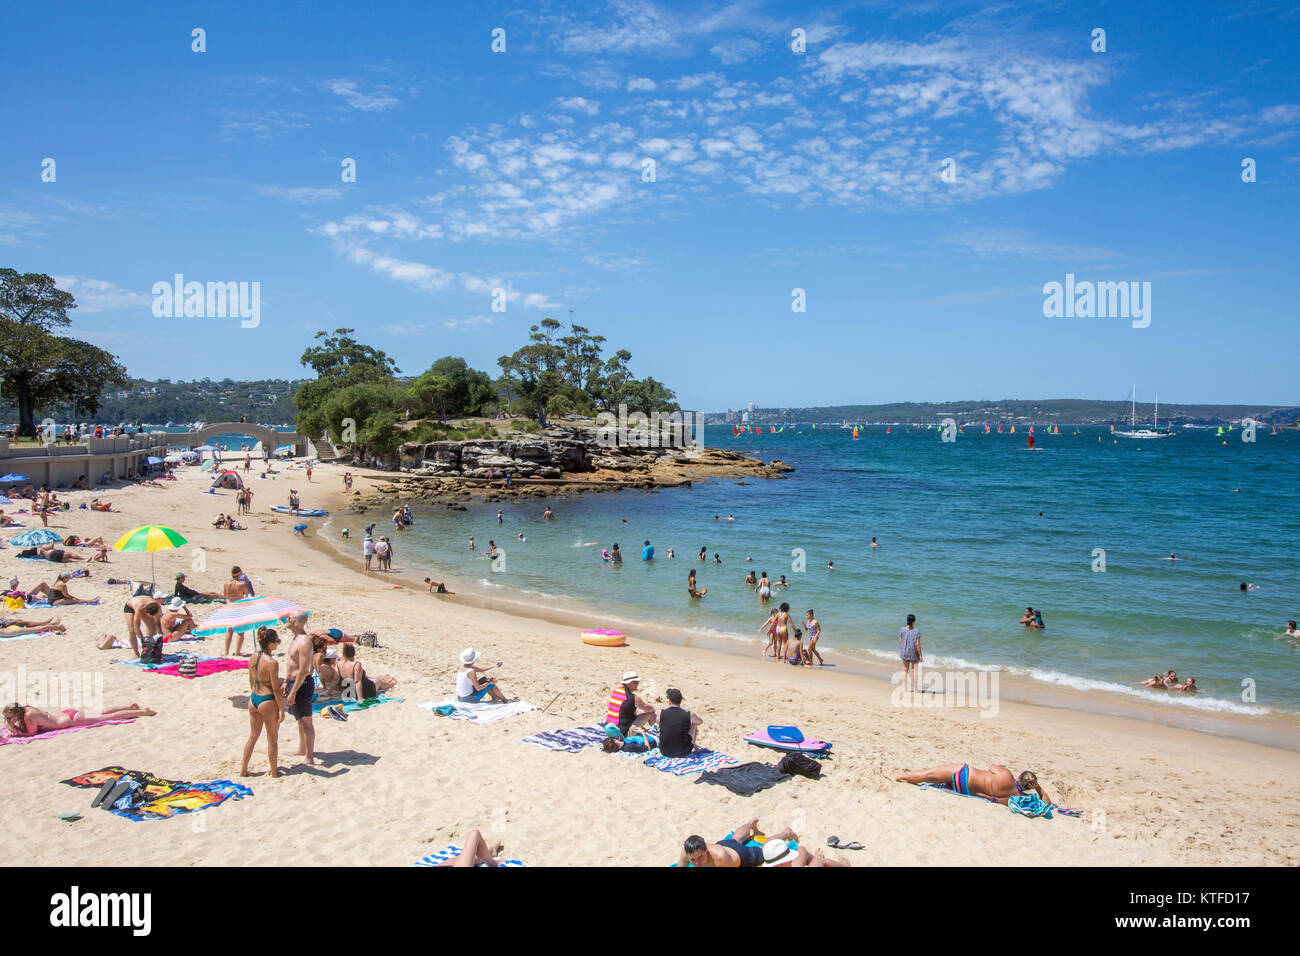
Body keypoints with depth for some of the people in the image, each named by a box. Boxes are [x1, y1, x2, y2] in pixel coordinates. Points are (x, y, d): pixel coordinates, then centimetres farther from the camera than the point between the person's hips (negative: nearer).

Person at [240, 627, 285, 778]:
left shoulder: (253, 658, 0)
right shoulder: (272, 662, -22)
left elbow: (251, 680, 13)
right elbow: (276, 689, -18)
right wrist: (281, 709, -10)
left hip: (253, 698, 7)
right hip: (268, 701, -7)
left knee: (253, 736, 21)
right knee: (272, 738, 10)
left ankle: (243, 769, 28)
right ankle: (274, 771, 21)